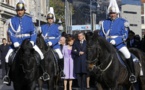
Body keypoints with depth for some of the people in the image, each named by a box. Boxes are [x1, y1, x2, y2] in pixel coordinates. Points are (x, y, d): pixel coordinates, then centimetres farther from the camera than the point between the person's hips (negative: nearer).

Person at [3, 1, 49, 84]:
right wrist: (15, 42, -21)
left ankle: (43, 72, 1)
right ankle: (8, 75, -5)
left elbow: (33, 31, -1)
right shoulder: (13, 20, 1)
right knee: (7, 57, -17)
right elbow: (11, 32, -6)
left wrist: (32, 41, -18)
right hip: (16, 42, 0)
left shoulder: (29, 19, 3)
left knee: (40, 54, -14)